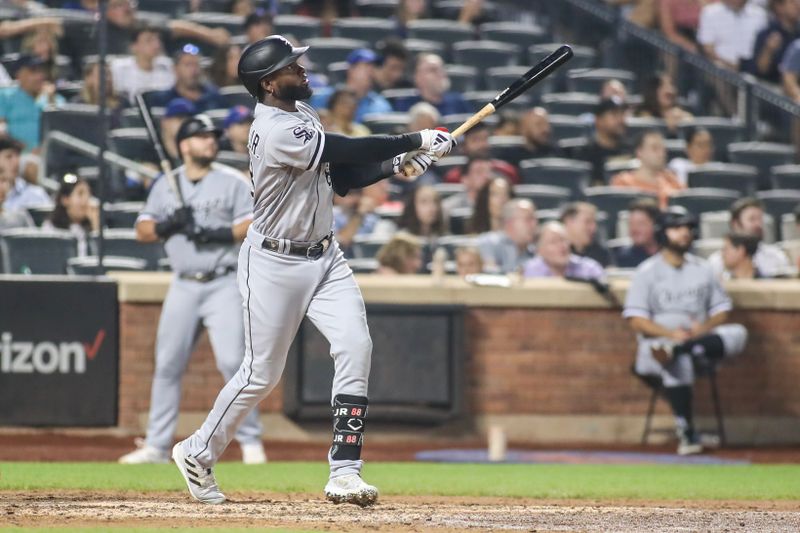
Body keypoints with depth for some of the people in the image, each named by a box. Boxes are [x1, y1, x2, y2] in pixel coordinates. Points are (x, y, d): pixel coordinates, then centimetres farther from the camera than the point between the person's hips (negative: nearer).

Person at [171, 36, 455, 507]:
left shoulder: (302, 112, 8)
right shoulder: (276, 132, -23)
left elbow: (342, 176, 11)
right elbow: (347, 150, -26)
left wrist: (396, 165, -5)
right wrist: (416, 142, -19)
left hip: (324, 257, 8)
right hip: (275, 263, -8)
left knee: (356, 345, -11)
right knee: (261, 373, 0)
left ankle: (345, 472, -11)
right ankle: (198, 452, 23)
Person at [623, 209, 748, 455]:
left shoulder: (702, 269, 16)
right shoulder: (647, 271, 3)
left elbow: (721, 310, 14)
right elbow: (635, 320, -4)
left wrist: (704, 328, -10)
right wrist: (670, 333, -20)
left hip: (700, 339, 4)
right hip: (657, 340, -4)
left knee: (737, 334, -27)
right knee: (678, 364, -39)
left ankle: (674, 351, -44)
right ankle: (687, 432, -33)